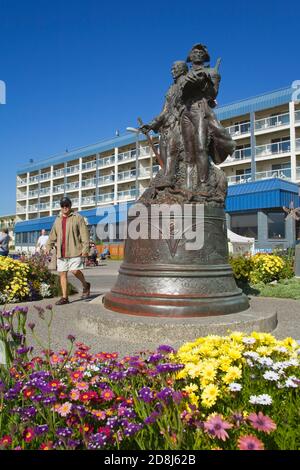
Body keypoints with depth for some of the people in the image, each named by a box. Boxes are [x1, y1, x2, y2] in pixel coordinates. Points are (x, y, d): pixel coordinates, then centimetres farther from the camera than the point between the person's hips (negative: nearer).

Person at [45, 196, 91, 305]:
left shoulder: (78, 218, -1)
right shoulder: (58, 220, 17)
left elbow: (84, 234, -7)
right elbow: (53, 235, 23)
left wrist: (85, 248, -14)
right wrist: (48, 246, 14)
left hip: (75, 251, -6)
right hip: (61, 252, 6)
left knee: (75, 271, -15)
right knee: (62, 273, 5)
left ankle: (85, 285, 15)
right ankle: (64, 297, 14)